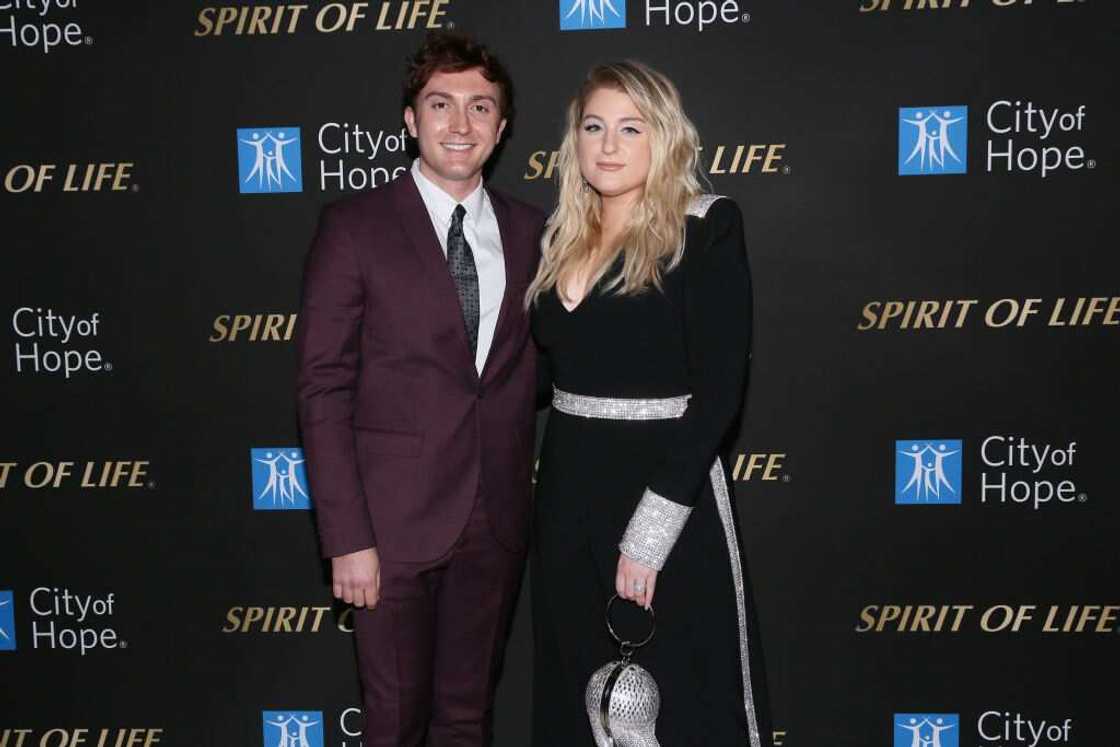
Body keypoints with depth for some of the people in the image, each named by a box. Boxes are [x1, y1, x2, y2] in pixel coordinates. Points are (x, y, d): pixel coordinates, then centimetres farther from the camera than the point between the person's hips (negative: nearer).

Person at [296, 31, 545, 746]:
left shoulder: (529, 230, 7)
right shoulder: (356, 226, -5)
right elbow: (324, 389, -9)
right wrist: (348, 537, -13)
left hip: (497, 519, 4)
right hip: (395, 518, -3)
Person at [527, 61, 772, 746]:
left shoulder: (706, 229, -8)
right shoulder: (560, 240, 10)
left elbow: (720, 389, -15)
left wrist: (649, 532, -19)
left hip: (668, 495, -5)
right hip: (568, 496, 6)